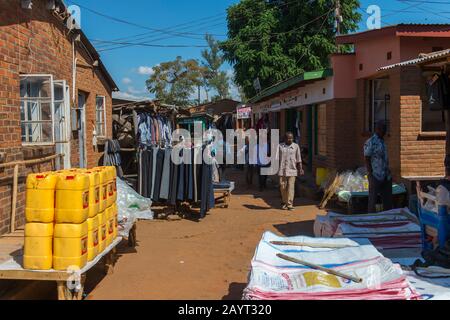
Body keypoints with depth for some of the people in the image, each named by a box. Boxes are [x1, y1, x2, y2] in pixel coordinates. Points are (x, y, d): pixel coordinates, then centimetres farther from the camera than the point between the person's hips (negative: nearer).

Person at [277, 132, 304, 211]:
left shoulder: (296, 146, 6)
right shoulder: (280, 146, 8)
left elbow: (298, 159, 8)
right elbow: (277, 158, 8)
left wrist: (300, 169, 4)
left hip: (292, 170, -1)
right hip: (282, 170, 1)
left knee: (291, 187, -6)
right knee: (283, 187, 4)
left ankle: (290, 204, -5)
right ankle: (284, 203, 19)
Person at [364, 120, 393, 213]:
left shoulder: (383, 142, 15)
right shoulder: (370, 143, -9)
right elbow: (367, 160, -12)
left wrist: (389, 174, 17)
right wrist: (370, 175, -17)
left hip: (386, 177, 8)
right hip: (376, 177, -8)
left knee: (388, 200, 11)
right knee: (373, 200, 0)